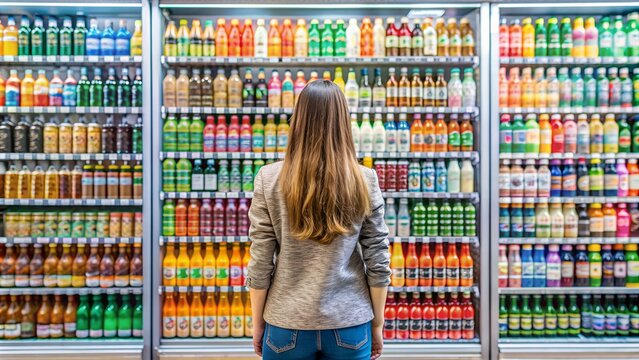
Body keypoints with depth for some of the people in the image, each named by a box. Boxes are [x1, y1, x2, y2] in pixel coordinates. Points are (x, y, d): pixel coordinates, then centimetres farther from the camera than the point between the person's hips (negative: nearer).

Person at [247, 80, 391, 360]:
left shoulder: (269, 179, -12)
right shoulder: (365, 180, -9)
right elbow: (378, 262, -5)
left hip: (287, 325, 0)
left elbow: (260, 263, -8)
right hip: (349, 325, 1)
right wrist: (377, 324, 7)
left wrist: (258, 323, 5)